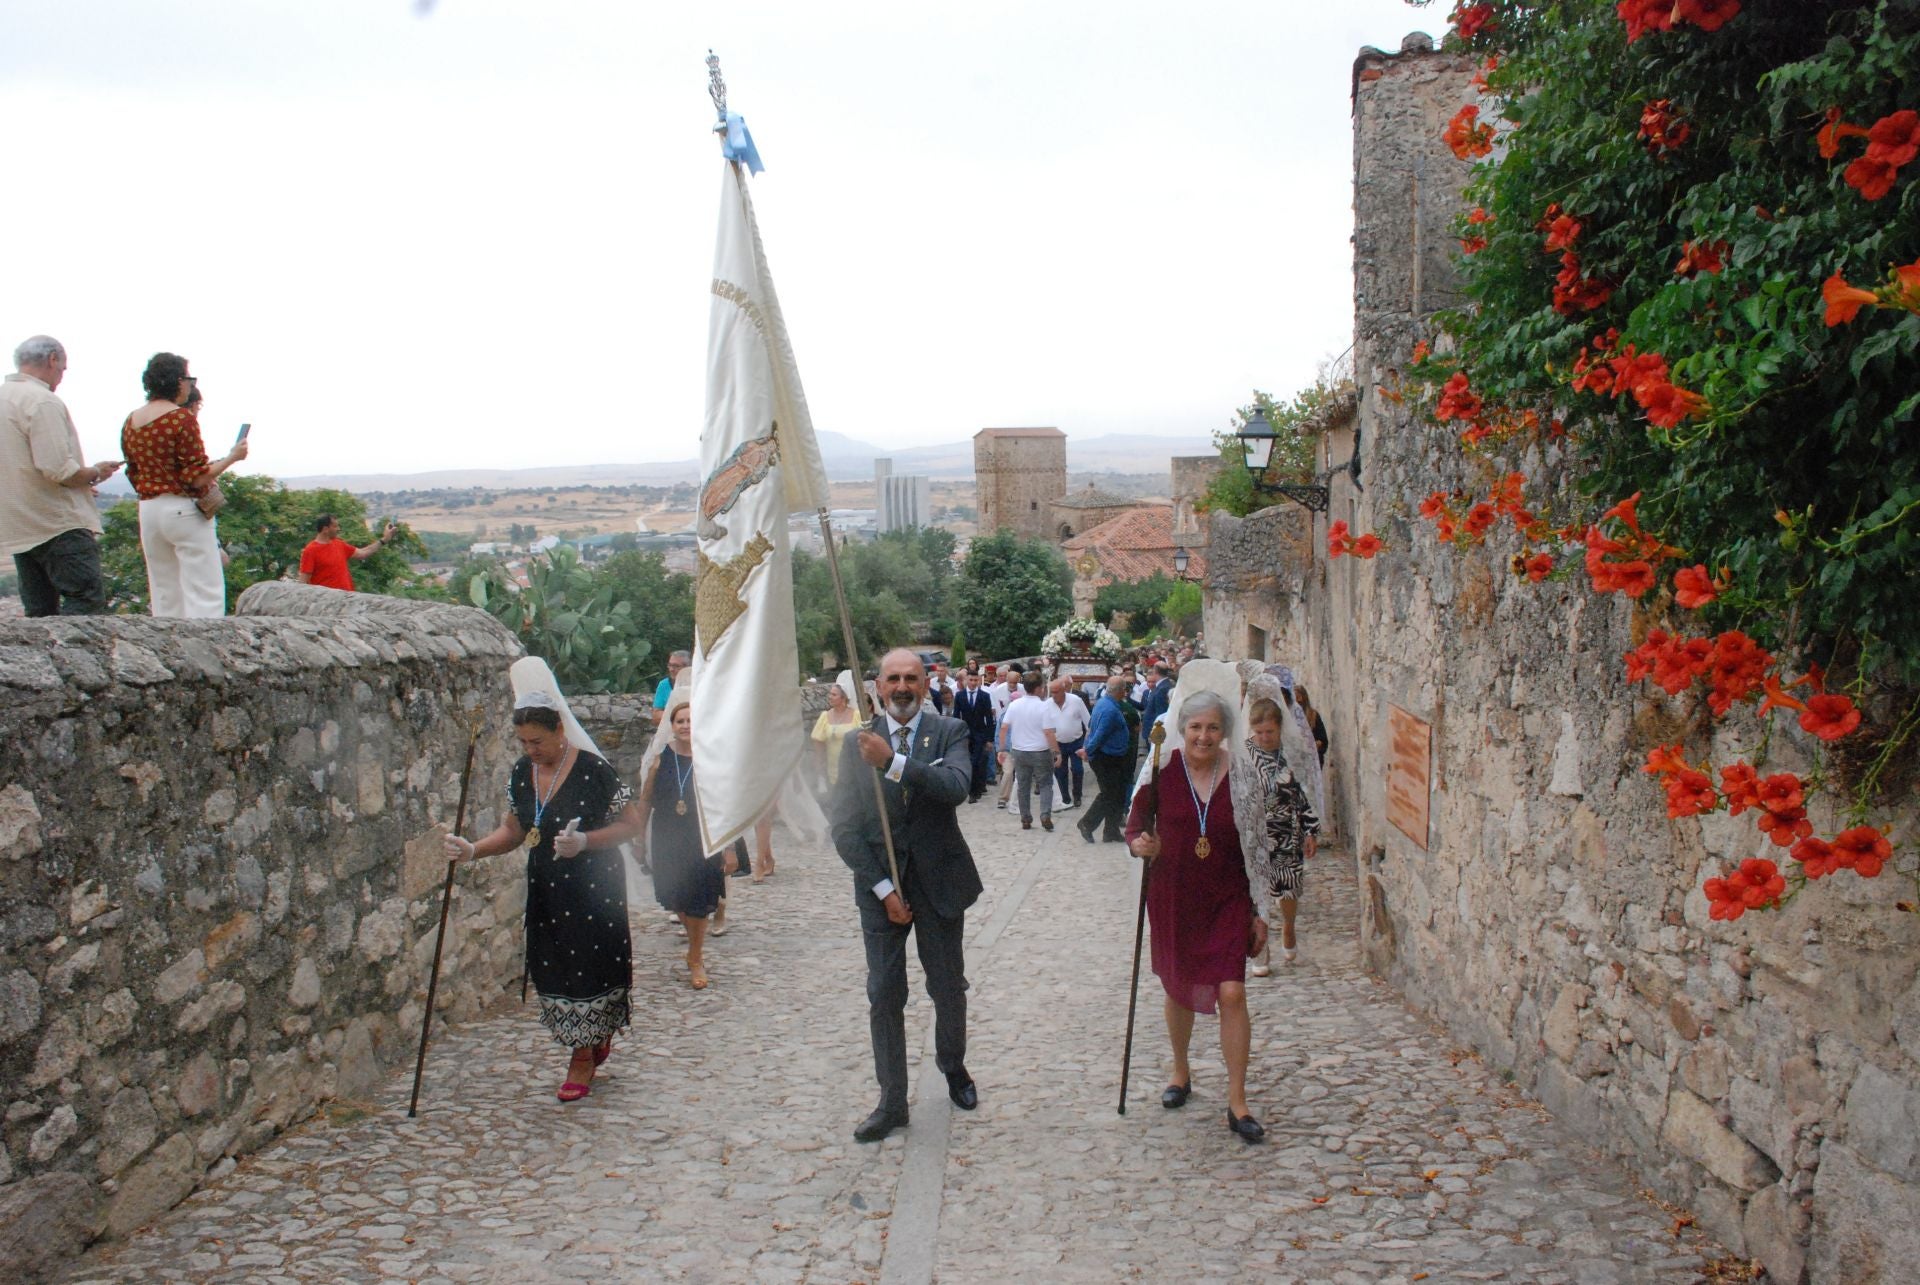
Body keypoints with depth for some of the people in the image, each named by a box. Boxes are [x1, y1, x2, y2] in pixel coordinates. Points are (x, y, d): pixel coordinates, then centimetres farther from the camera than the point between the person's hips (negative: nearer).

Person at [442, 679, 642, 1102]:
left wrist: (584, 841, -24)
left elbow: (631, 823, -11)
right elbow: (514, 831, 12)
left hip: (593, 888, -6)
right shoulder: (521, 774, 4)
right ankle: (597, 1037, 31)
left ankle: (584, 1058, 16)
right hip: (545, 888, 6)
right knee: (552, 969, 8)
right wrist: (473, 849, -5)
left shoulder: (593, 770, -15)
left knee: (588, 967, -1)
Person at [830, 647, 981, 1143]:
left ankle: (953, 1067, 39)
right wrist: (884, 888, -9)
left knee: (949, 988, 13)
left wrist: (893, 762, -34)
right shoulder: (858, 744, -2)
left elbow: (956, 785, -24)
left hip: (939, 880, 0)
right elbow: (844, 827, -2)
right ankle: (891, 1103, 14)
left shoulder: (949, 732, -4)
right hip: (881, 884, 0)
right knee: (884, 996, 3)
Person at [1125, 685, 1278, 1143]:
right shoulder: (1162, 770, -7)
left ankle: (1237, 1102, 1)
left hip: (1227, 899, -1)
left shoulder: (1242, 774, -5)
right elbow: (1136, 822, 5)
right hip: (1172, 897, 1)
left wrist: (1260, 910, 2)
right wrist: (1140, 843, -20)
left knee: (1231, 993, -10)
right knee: (1178, 990, 15)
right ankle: (1181, 1073, 40)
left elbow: (1256, 845, 1)